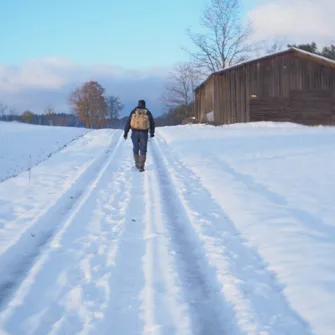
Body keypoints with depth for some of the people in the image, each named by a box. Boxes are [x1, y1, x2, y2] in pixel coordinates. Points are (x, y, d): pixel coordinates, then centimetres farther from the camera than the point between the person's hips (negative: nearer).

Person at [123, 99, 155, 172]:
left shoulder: (134, 111, 4)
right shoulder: (148, 112, 5)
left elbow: (128, 122, 0)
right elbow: (152, 123, 12)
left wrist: (126, 132, 2)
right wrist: (152, 133, 26)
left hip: (135, 132, 1)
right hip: (144, 133, -1)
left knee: (136, 149, 17)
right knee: (143, 150, 2)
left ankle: (137, 164, 24)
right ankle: (141, 166, -8)